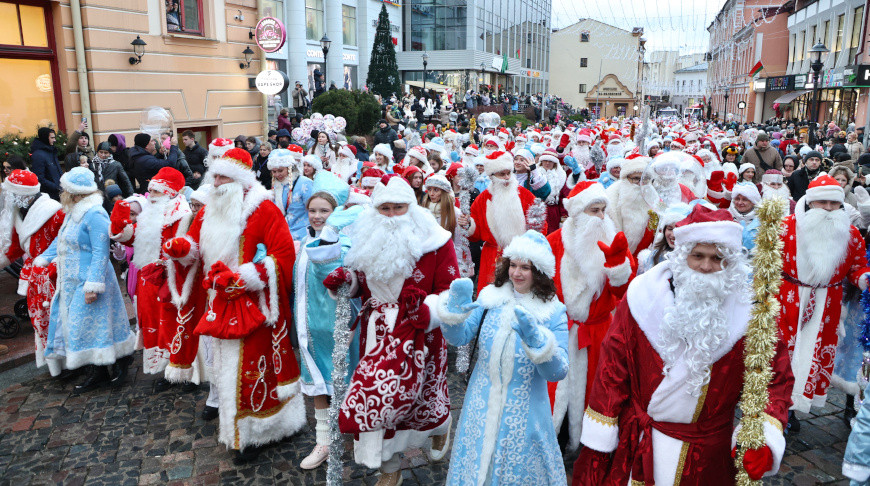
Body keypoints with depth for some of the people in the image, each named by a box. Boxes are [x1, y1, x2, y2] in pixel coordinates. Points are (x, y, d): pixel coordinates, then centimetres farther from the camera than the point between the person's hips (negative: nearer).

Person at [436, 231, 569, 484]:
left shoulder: (554, 313, -10)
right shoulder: (492, 297, -2)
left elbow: (558, 372, -16)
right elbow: (459, 337, -4)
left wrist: (535, 338, -32)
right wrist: (455, 308, -23)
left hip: (523, 412, -2)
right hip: (482, 406, 3)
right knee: (476, 463, 17)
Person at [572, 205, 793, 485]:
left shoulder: (749, 310, -8)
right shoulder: (644, 294, -9)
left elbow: (776, 378, -3)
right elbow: (613, 367, -5)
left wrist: (765, 439, -19)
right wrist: (598, 438, -4)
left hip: (708, 455, 0)